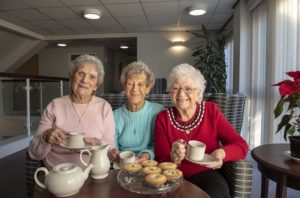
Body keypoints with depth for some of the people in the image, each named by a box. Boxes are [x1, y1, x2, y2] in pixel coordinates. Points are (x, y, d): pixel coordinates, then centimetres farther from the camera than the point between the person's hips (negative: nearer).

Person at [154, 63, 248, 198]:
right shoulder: (163, 118, -3)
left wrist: (221, 153, -24)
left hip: (206, 175, 1)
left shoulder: (211, 111, -2)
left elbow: (241, 145, -4)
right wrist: (173, 159, -27)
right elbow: (161, 161, -5)